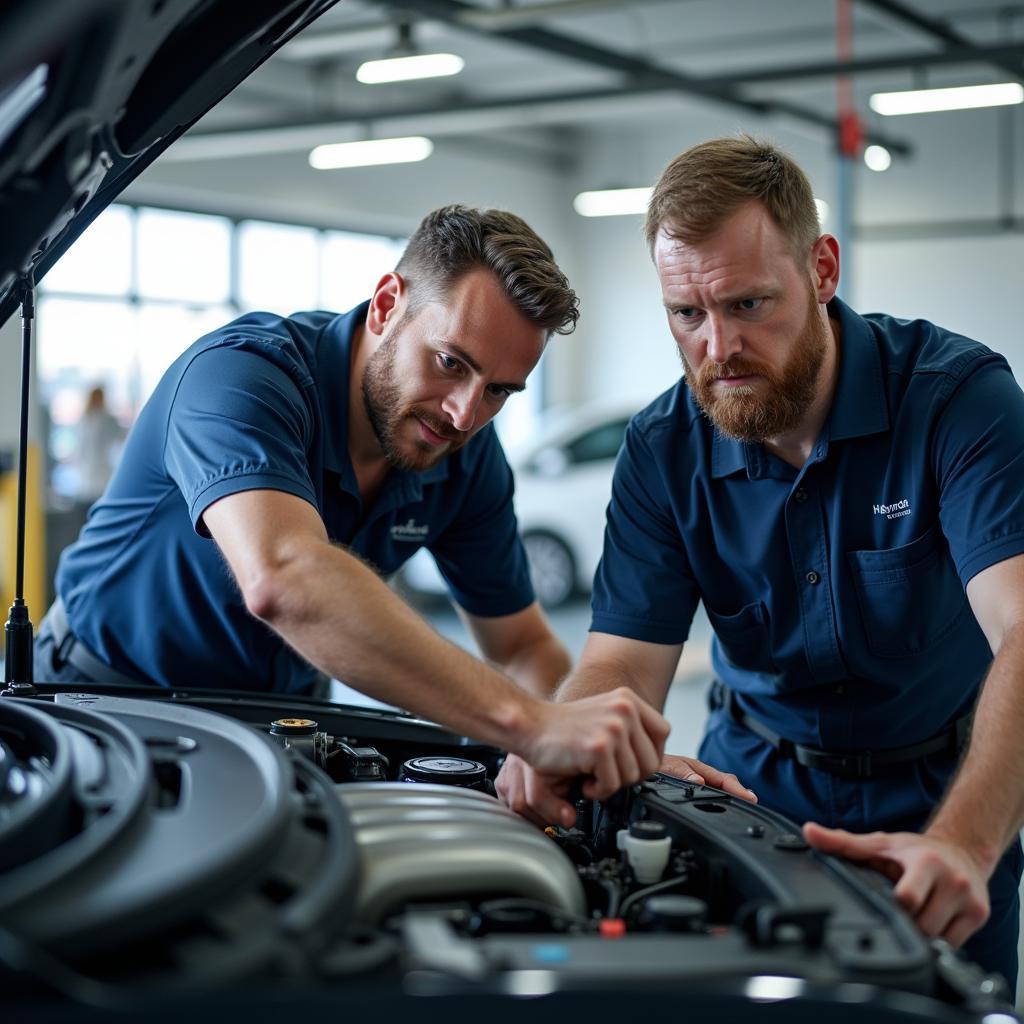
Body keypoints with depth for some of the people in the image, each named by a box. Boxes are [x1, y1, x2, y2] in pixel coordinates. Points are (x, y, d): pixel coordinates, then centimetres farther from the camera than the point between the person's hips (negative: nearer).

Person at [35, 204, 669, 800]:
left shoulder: (470, 457, -9)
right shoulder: (242, 374, -31)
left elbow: (523, 647, 1)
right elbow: (284, 579, -50)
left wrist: (573, 734, -24)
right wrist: (529, 723, -56)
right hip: (110, 690, -4)